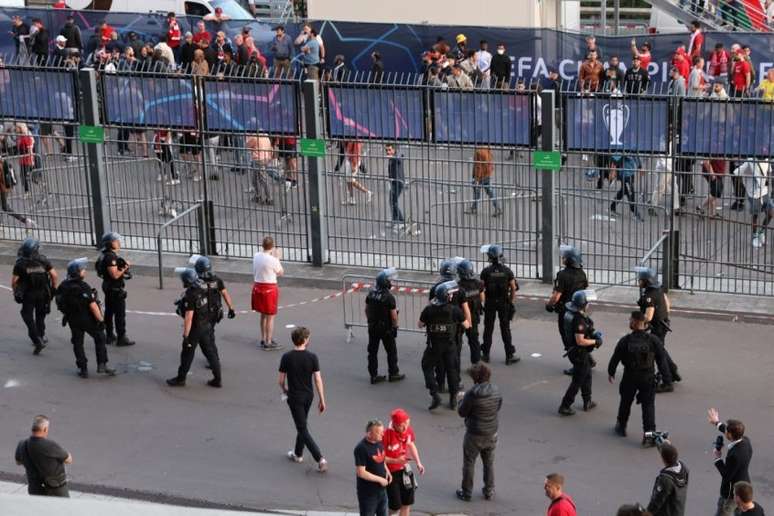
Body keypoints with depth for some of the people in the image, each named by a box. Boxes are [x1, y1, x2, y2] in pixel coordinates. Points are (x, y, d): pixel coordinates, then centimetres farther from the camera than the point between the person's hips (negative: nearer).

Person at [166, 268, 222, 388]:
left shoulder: (190, 296, -23)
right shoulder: (202, 291, 0)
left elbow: (189, 317, -24)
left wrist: (186, 335, -20)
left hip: (195, 328, -7)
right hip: (207, 326, 7)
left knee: (187, 354, 8)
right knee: (210, 352, 11)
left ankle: (181, 379, 22)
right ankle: (217, 379, 14)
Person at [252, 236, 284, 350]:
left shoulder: (256, 256, -2)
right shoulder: (272, 260, -20)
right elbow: (280, 272, -5)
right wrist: (277, 257, 3)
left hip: (257, 286, 7)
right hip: (269, 288, -7)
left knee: (263, 315, 21)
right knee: (270, 317, 4)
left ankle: (263, 339, 31)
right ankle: (268, 343, 8)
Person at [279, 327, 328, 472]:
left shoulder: (286, 357, -14)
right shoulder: (312, 357, -11)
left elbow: (281, 380, -8)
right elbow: (318, 380, -10)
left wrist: (285, 390, 15)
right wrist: (322, 400, -2)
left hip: (294, 397, -3)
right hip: (308, 396, 3)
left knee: (303, 429, 0)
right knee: (302, 425, 24)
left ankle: (320, 459, -9)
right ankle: (298, 454, 36)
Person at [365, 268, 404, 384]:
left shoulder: (371, 293, -2)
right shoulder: (389, 297, -21)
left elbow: (367, 310, 8)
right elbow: (393, 315, -17)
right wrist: (395, 327, -2)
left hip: (372, 327, 6)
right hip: (386, 328, -6)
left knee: (372, 351, 11)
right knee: (391, 351, 11)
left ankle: (373, 375, 14)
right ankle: (393, 374, 21)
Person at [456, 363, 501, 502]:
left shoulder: (472, 394, -24)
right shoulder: (496, 391, -9)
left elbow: (462, 412, -15)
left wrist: (462, 401, 5)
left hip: (474, 435, -4)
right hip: (491, 433, 4)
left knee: (469, 463, 13)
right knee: (489, 463, 21)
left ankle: (466, 493, 23)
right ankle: (489, 491, 31)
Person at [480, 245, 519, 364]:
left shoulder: (486, 271, -10)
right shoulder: (507, 270, -5)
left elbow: (481, 288, -9)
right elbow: (513, 288, -3)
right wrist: (512, 302, 7)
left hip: (490, 302, -1)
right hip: (504, 303, 1)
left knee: (488, 328, 10)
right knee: (505, 329, 6)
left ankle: (485, 354, 16)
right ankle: (510, 355, 6)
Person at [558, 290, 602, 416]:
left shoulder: (571, 313, -1)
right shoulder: (579, 320, -30)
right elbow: (580, 341, -31)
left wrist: (593, 334, 5)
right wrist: (595, 341, -18)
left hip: (574, 350, 10)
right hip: (579, 353, -10)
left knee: (587, 376, 25)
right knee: (577, 381, 3)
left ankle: (588, 402, 37)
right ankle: (565, 407, 9)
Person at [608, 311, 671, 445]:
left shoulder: (625, 341, -12)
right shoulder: (653, 340, -11)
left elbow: (615, 358, 0)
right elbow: (662, 361, -8)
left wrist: (611, 372, 18)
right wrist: (667, 379, 1)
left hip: (629, 378, 1)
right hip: (648, 378, -1)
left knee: (625, 402, 21)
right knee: (648, 406, 3)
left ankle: (621, 426, 38)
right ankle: (649, 435, -5)